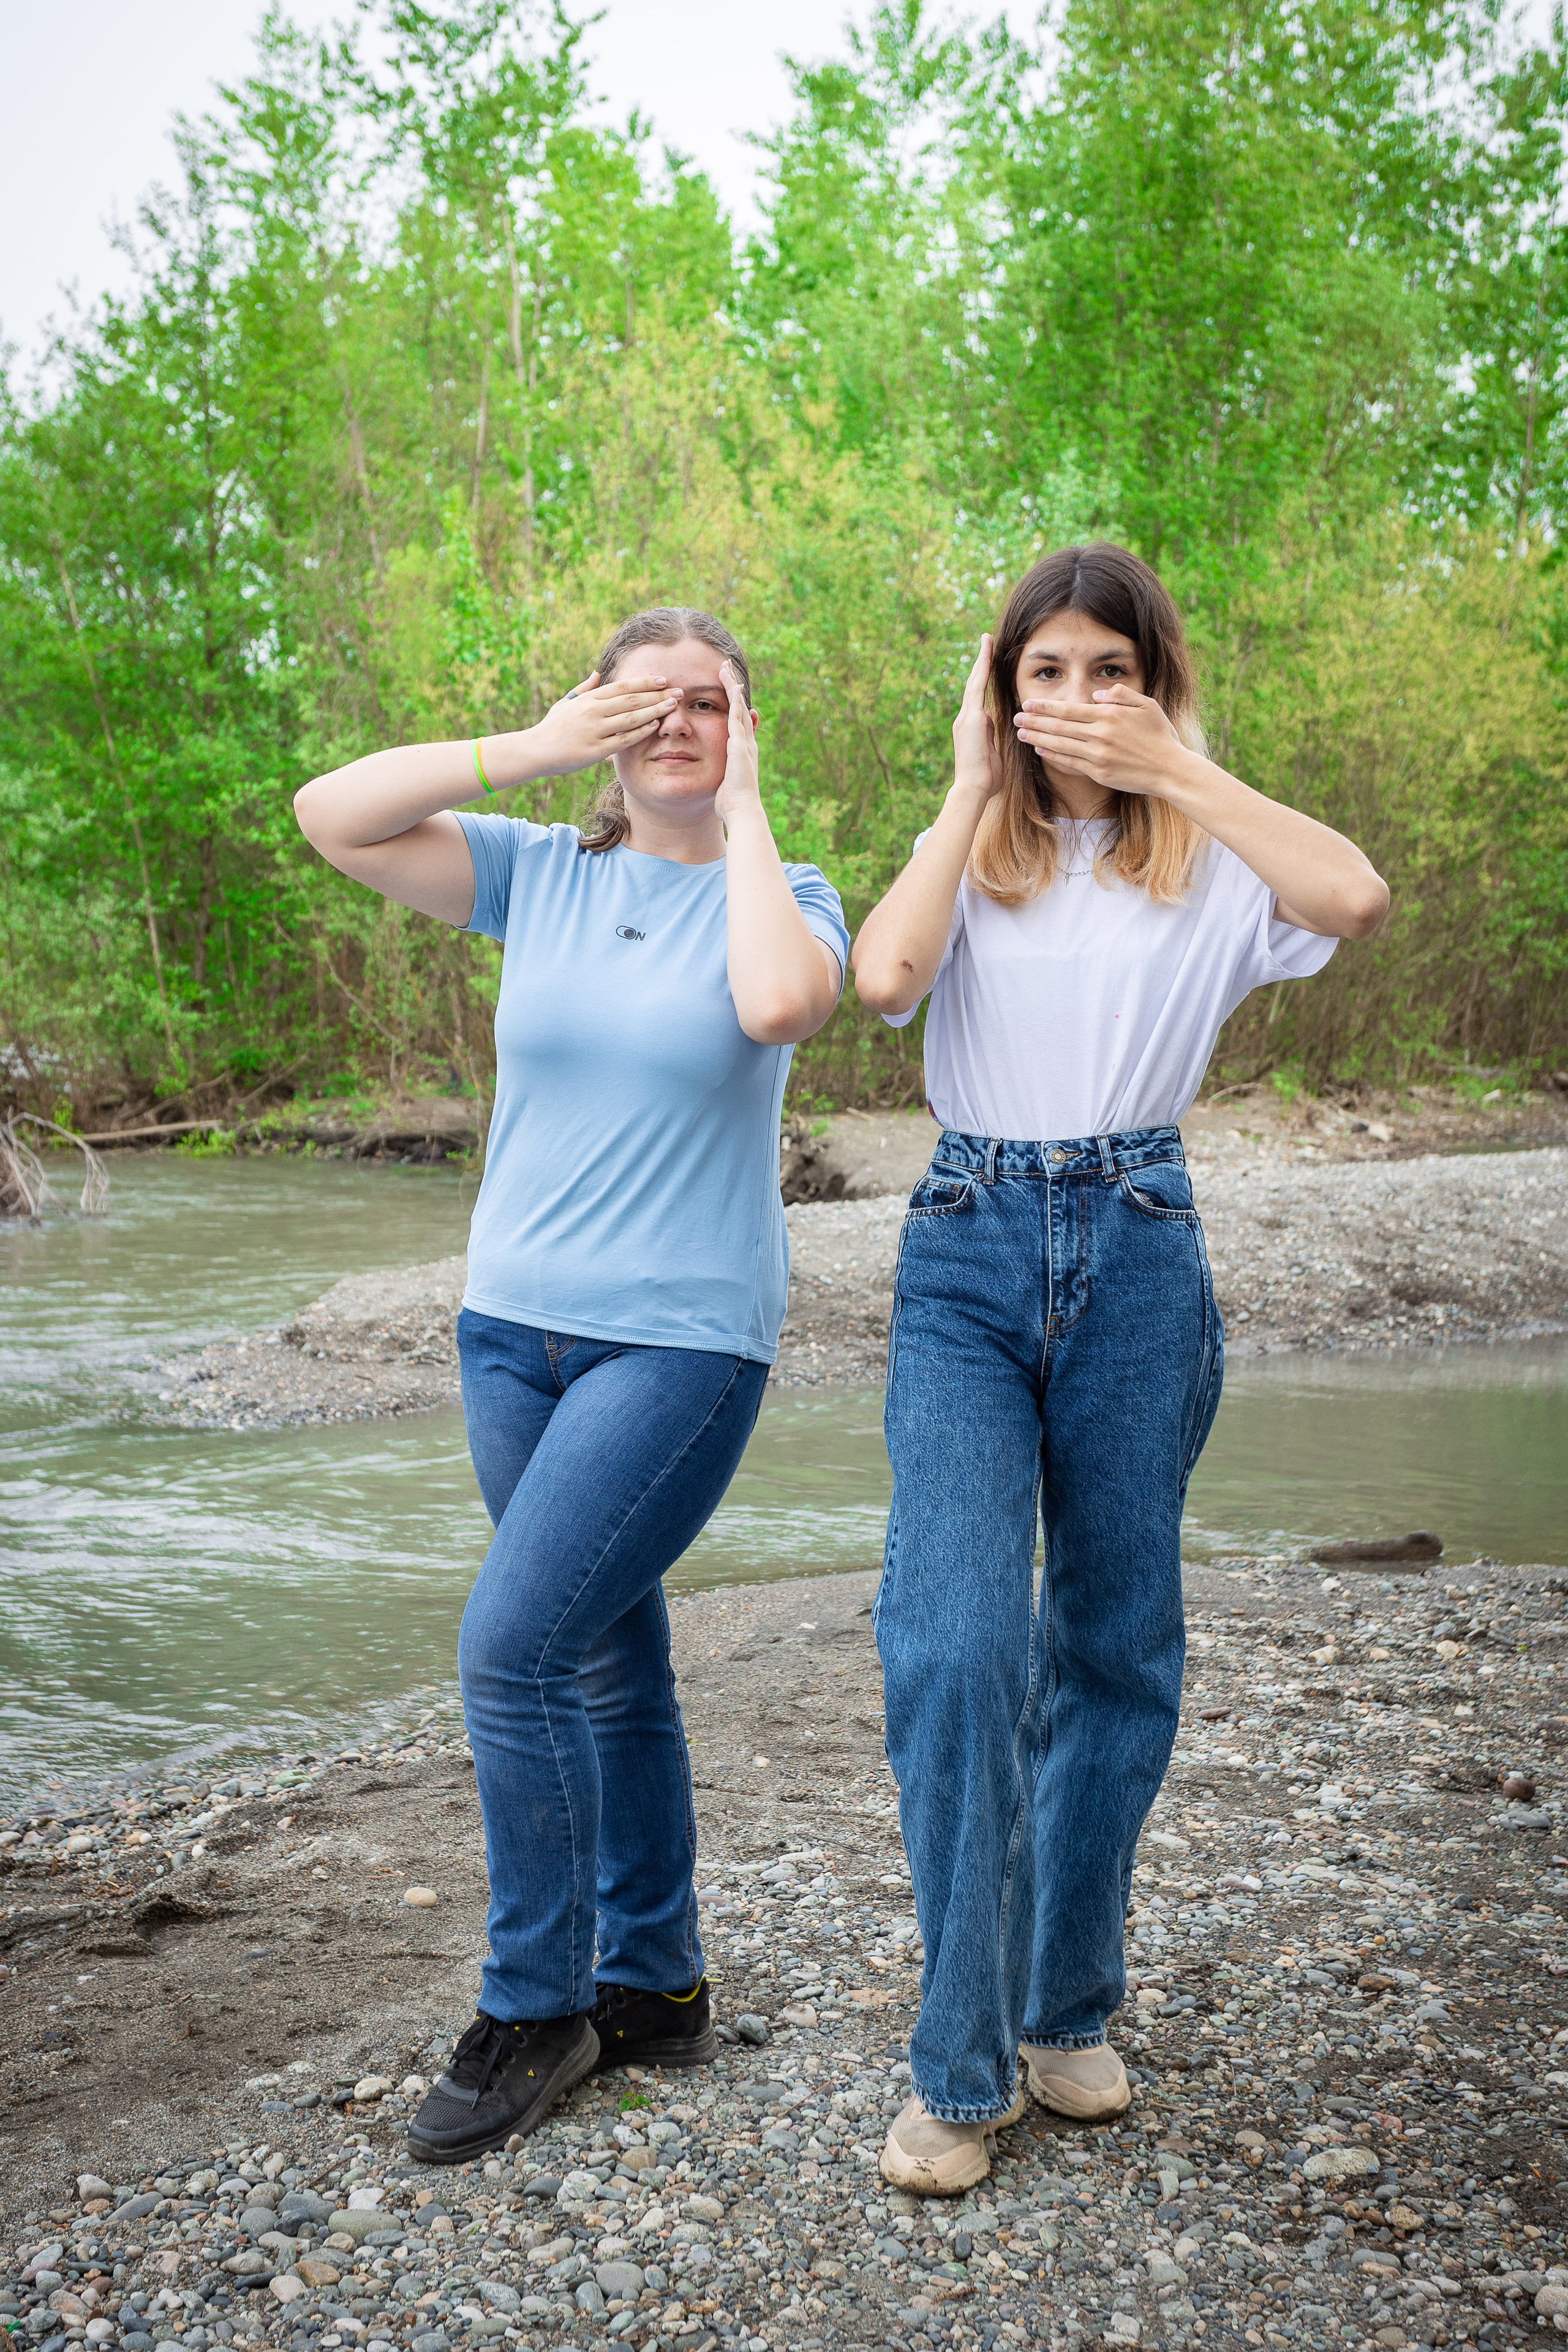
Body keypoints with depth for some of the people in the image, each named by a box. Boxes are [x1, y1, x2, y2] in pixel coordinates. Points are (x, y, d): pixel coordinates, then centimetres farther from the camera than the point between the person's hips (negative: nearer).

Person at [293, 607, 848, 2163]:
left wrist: (742, 809, -13)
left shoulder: (783, 893, -2)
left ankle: (535, 2012, 7)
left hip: (682, 1343, -4)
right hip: (513, 1329, 4)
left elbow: (778, 1003, -26)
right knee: (609, 1663, 13)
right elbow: (330, 817, -4)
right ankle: (654, 1986, 29)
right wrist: (533, 748, -8)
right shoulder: (538, 873, 6)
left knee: (511, 1648, -12)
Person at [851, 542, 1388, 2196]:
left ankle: (1067, 2011, 28)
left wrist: (1178, 771, -10)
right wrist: (972, 786, -4)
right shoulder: (972, 856, 9)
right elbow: (885, 972, -13)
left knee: (1116, 1645, 9)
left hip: (1138, 1255, 1)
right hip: (969, 1254, 0)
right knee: (956, 1641, -14)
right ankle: (961, 2062, 1)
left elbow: (1352, 898, -17)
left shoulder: (1206, 861, 6)